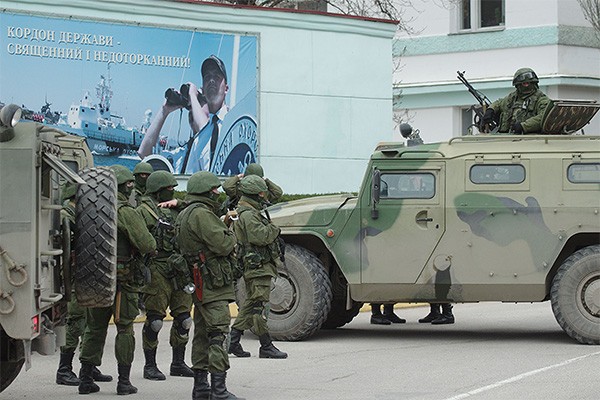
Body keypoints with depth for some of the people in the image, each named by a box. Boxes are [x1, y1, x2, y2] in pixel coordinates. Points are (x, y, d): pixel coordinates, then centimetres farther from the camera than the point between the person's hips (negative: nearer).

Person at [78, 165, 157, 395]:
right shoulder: (125, 212, -13)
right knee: (125, 329, 4)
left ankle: (86, 379, 13)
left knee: (95, 328, 12)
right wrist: (152, 247, 2)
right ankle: (124, 381, 5)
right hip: (122, 279, -5)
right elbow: (146, 244, -18)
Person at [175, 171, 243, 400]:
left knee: (203, 335, 14)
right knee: (218, 335, -12)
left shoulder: (185, 216, 18)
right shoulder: (201, 214, -16)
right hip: (212, 285, -11)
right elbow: (221, 244, -21)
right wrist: (231, 235, 0)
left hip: (200, 285, 11)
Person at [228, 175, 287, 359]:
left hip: (256, 267, 11)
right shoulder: (248, 214, -16)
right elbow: (259, 236, -26)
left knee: (250, 304, 15)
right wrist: (274, 229, -11)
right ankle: (266, 347, -6)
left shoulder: (251, 212, 20)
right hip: (258, 266, -11)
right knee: (260, 306, -8)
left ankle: (233, 341, 17)